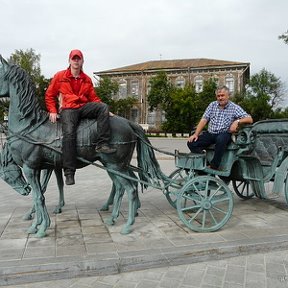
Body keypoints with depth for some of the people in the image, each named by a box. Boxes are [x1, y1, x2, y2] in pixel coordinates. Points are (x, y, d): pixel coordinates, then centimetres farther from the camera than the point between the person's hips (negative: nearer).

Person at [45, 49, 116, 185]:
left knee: (103, 107, -24)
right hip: (67, 109, -3)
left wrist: (105, 111, 4)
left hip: (84, 107, 3)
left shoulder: (87, 80, 19)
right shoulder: (59, 76, 12)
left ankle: (102, 144, -29)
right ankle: (69, 172, -24)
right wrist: (52, 111, -1)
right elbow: (49, 95, 12)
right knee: (69, 133, -27)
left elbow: (93, 98, 18)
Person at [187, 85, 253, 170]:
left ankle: (214, 166, -26)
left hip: (225, 134, -3)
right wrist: (196, 134, -7)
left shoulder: (234, 107, 2)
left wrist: (237, 121, -22)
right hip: (210, 134, 4)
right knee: (191, 143, -19)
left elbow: (249, 119, -4)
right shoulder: (212, 105, 11)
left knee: (221, 139, -40)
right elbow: (204, 120, 5)